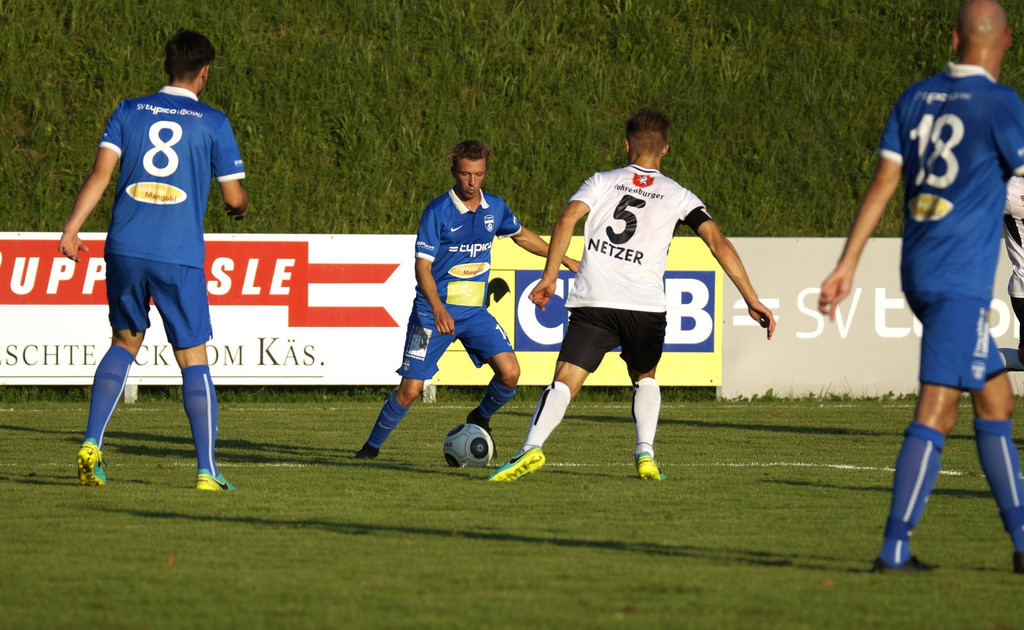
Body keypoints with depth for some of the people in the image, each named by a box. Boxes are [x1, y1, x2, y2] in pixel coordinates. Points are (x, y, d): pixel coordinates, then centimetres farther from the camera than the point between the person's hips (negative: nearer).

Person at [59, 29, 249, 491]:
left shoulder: (129, 112, 9)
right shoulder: (213, 123, 3)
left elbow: (100, 172, -2)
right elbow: (234, 197, 6)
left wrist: (71, 229, -5)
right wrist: (243, 207, 29)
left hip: (125, 250, 3)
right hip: (180, 257, -3)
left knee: (125, 343, 21)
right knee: (193, 361, 3)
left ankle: (92, 443, 7)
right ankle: (207, 470, -1)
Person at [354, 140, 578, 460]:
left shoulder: (495, 208, 4)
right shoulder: (437, 212, -12)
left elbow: (522, 235, 25)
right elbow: (422, 265, -15)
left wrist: (564, 259, 31)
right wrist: (437, 308, -30)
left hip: (475, 312, 4)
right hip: (434, 312, -4)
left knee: (509, 373, -15)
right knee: (410, 390, -8)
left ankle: (480, 419, 15)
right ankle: (372, 446, 14)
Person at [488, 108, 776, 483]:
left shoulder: (602, 182, 13)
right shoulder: (678, 196, 12)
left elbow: (567, 219, -4)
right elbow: (718, 243, 3)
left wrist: (549, 277, -3)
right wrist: (752, 300, 3)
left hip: (593, 303, -1)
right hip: (647, 307, 1)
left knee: (565, 382, -9)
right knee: (644, 378, 27)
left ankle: (533, 447, -31)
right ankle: (645, 454, 10)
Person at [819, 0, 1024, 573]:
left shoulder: (916, 99, 10)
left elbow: (882, 183, 8)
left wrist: (848, 264, 7)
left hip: (920, 273, 8)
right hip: (961, 282, -8)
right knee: (936, 413, -9)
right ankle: (895, 548, -14)